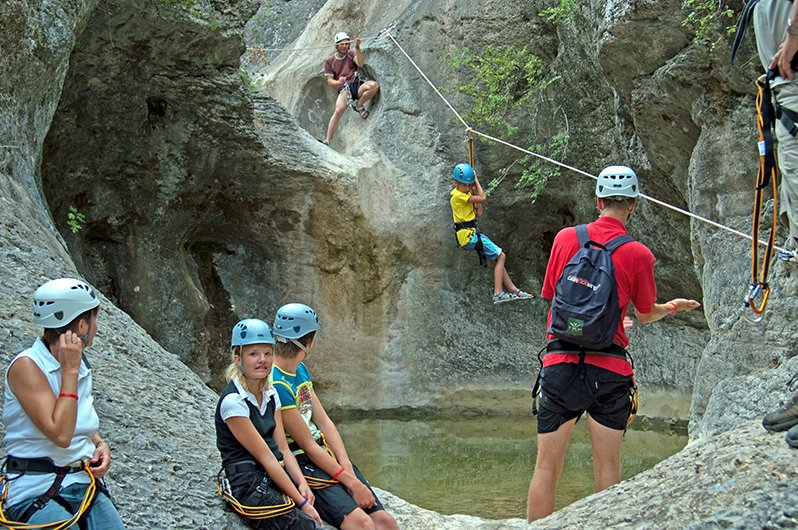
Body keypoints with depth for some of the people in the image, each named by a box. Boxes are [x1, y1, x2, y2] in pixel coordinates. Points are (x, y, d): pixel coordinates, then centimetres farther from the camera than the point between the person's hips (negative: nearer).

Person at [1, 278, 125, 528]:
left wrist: (100, 444, 6)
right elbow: (60, 435, -21)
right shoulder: (27, 366, -12)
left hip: (86, 486, 6)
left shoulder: (80, 364, 10)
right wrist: (69, 370, -15)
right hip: (36, 492, -6)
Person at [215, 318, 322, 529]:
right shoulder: (233, 401, -12)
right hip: (249, 486, -7)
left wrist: (302, 484, -9)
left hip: (276, 478, 7)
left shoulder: (270, 394, 11)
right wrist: (301, 502, -15)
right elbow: (266, 458, -14)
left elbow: (283, 448, 9)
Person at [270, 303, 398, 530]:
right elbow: (308, 445, -18)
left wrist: (346, 466, -5)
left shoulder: (300, 370, 12)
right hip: (298, 466, -9)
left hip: (325, 456, 9)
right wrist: (352, 482, -16)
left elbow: (323, 421, 9)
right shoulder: (275, 384, -18)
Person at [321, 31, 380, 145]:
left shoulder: (351, 54, 12)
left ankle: (358, 105, -7)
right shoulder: (329, 61, 12)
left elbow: (360, 64, -9)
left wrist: (357, 47, -19)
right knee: (338, 110, -30)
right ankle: (327, 141, -33)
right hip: (343, 89, -1)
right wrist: (338, 83, -16)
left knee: (374, 85, -32)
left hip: (357, 85, 1)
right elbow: (329, 80, 7)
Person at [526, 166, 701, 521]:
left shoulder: (566, 237, 1)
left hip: (560, 364, 1)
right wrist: (674, 307, 32)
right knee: (608, 467, 10)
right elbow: (645, 315, 9)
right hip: (609, 370, -1)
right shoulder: (639, 255, -4)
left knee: (546, 468, 5)